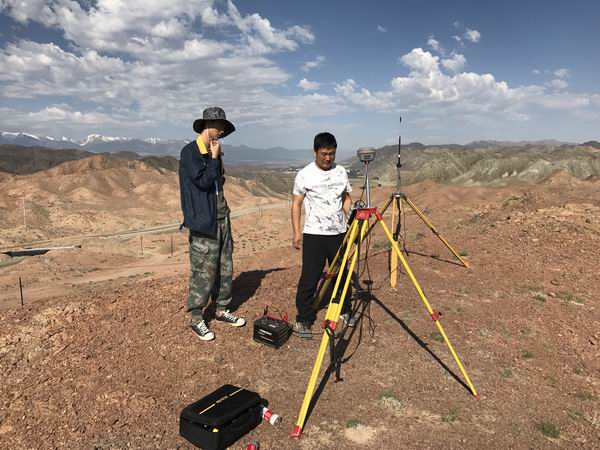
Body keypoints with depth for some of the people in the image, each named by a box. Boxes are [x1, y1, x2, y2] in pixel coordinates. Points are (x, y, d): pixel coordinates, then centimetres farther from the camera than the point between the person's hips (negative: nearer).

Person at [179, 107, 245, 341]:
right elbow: (202, 181, -18)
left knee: (225, 268, 13)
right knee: (203, 272, -3)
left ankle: (222, 310, 27)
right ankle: (197, 319, 10)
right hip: (204, 223, -8)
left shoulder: (213, 152, 16)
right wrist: (214, 158, -11)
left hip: (222, 219, 8)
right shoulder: (190, 152, -9)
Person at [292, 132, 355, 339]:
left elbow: (346, 199, 14)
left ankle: (345, 311, 34)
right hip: (314, 235, -4)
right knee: (309, 279, -2)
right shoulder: (304, 175, -6)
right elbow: (296, 204, -2)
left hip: (339, 233, 4)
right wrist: (297, 232, -7)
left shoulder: (341, 172, 5)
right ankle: (304, 320, 11)